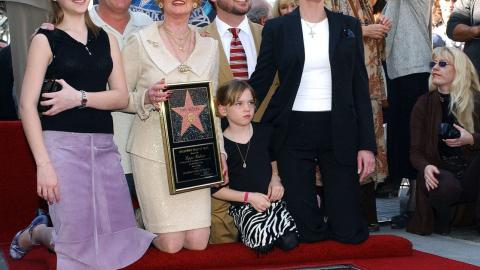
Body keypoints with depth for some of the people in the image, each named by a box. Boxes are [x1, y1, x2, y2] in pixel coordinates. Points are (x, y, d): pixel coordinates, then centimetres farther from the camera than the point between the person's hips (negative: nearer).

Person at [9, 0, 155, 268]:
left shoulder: (107, 40, 14)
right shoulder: (45, 40, 1)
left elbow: (122, 97, 6)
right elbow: (28, 105, -6)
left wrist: (79, 98, -11)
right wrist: (43, 163, -14)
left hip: (104, 145, 5)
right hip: (63, 144, -5)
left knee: (121, 240, 2)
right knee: (78, 241, -5)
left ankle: (44, 232, 29)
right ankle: (35, 233, 29)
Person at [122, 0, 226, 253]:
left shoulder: (209, 45, 8)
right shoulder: (140, 42, -4)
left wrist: (219, 150, 8)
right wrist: (147, 98, -20)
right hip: (153, 149, -3)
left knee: (198, 242, 0)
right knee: (171, 244, -4)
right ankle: (143, 219, 27)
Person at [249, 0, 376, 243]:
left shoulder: (349, 26, 7)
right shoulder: (276, 28, 3)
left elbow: (360, 86, 5)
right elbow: (260, 82, 5)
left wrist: (367, 144, -1)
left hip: (339, 132, 1)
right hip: (293, 132, -1)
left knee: (349, 231, -2)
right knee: (306, 231, -2)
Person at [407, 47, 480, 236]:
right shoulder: (424, 104, 2)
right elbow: (416, 151, 0)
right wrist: (425, 167, -22)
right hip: (440, 172, 0)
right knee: (446, 187, -36)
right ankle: (441, 218, 1)